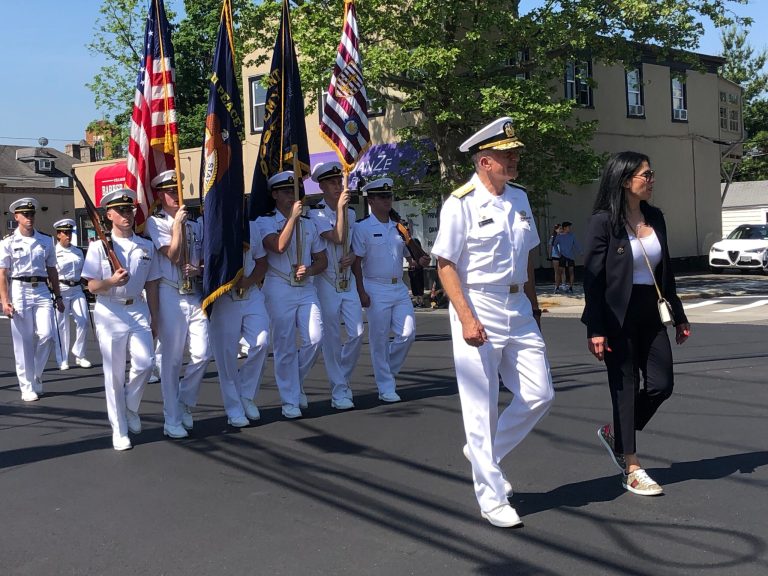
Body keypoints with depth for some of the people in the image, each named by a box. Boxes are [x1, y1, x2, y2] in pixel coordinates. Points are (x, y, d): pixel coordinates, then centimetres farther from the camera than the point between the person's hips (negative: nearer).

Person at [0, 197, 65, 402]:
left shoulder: (46, 241, 9)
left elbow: (52, 270, 15)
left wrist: (58, 296, 13)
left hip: (41, 291, 2)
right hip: (19, 291, -2)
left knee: (47, 335, -10)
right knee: (23, 342, 1)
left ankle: (36, 375, 15)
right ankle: (27, 387, 11)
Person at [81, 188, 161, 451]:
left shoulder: (146, 246, 8)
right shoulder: (99, 246, -2)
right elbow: (92, 287, -4)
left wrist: (154, 317, 11)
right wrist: (112, 281, -24)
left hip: (138, 309, 2)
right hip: (110, 311, -2)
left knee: (144, 362, -14)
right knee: (114, 372, 2)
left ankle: (130, 407, 16)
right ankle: (119, 431, 13)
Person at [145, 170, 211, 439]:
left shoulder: (194, 225, 17)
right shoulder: (156, 222, -1)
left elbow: (205, 259, 18)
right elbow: (172, 255, -13)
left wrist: (199, 269, -3)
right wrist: (177, 222, -8)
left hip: (195, 294, 5)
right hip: (171, 295, -5)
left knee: (202, 354, -2)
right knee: (172, 359, -1)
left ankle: (184, 405, 20)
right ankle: (172, 420, 9)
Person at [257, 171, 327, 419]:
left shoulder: (308, 223, 16)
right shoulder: (265, 221, 1)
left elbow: (322, 259, 16)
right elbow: (278, 247, -19)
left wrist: (309, 270, -5)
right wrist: (293, 217, -15)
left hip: (306, 288, 4)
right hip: (279, 288, -4)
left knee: (315, 338, -8)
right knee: (285, 346, -1)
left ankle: (297, 381, 19)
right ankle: (290, 400, 9)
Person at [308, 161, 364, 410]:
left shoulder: (351, 213, 13)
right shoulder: (316, 215, -5)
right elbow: (337, 238, -20)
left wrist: (352, 257, -1)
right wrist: (340, 208, -19)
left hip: (348, 281, 5)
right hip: (327, 283, -5)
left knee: (357, 333, 0)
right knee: (332, 339, -1)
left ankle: (343, 381, 20)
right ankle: (339, 392, 6)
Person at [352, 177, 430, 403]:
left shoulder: (399, 227, 13)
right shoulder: (362, 228, -4)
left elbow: (409, 254, 17)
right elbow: (356, 262, -6)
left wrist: (420, 260, -6)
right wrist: (361, 292, -13)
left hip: (400, 289, 5)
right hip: (376, 289, -5)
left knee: (408, 333, -1)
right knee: (379, 340, 0)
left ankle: (388, 371, 22)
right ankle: (386, 387, 10)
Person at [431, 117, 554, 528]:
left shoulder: (519, 198, 10)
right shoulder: (461, 204, -11)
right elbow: (445, 264, -12)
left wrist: (533, 302, 18)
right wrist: (466, 318, -19)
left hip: (518, 310, 7)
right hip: (479, 311, -7)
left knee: (539, 395, 6)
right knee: (482, 408, 1)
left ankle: (485, 452, 28)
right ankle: (491, 498, 13)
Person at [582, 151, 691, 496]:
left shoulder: (655, 218, 9)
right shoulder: (603, 221, -11)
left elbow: (665, 270, 15)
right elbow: (592, 277, -13)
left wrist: (679, 316, 16)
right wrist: (596, 329, -17)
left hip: (651, 316, 7)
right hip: (618, 318, -6)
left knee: (661, 384, 3)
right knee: (625, 388, 2)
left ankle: (614, 433, 28)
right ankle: (632, 470, 14)